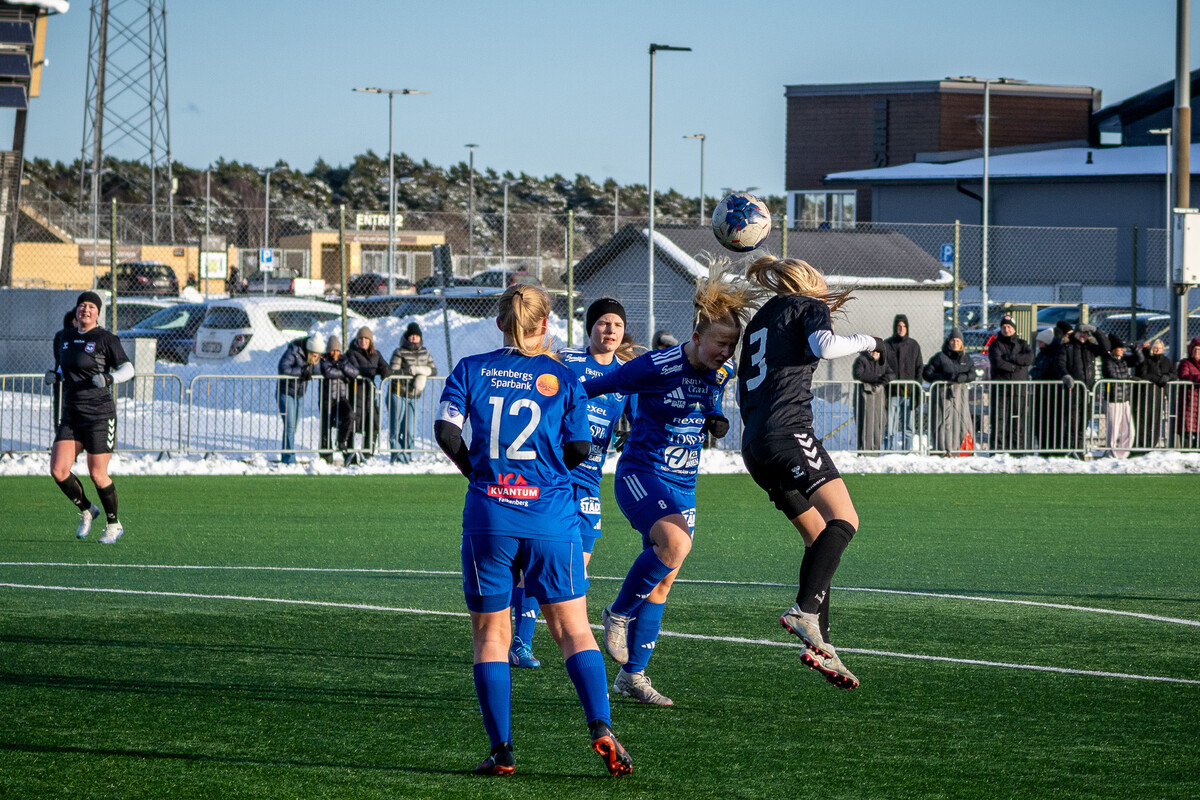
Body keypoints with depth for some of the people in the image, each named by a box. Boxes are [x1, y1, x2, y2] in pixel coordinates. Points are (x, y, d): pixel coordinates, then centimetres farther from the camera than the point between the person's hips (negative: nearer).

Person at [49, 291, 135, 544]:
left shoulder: (105, 338, -7)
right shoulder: (68, 337, 12)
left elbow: (128, 368, -11)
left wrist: (109, 377, -29)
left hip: (99, 415, -6)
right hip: (71, 416, 6)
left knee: (98, 475, -4)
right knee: (58, 469, -7)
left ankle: (114, 524, 17)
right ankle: (86, 510, 17)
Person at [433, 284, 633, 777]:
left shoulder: (471, 370, 4)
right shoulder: (562, 378, 3)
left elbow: (446, 431, -5)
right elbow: (579, 451, 2)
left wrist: (474, 468, 12)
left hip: (488, 515, 0)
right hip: (550, 515, 0)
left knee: (490, 634, 9)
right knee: (573, 628, 4)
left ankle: (501, 750, 3)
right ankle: (600, 728, -14)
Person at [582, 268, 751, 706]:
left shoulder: (722, 372, 2)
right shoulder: (657, 367, -18)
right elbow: (594, 387, -10)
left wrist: (715, 420, -2)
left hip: (682, 485, 7)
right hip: (640, 474, -7)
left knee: (661, 584, 6)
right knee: (675, 542, -32)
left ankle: (633, 674, 16)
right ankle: (617, 614, -10)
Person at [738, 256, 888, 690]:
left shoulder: (758, 322, 28)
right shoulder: (809, 307, 7)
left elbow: (743, 393, 29)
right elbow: (823, 345, -15)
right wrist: (866, 341, 0)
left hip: (755, 446, 8)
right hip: (788, 431, -8)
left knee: (820, 538, 10)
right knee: (843, 518, -16)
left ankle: (820, 645, 0)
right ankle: (805, 611, -35)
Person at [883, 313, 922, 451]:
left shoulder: (913, 345, 10)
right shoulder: (886, 345, 4)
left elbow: (919, 369, 10)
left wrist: (917, 392, 1)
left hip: (909, 393, 2)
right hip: (892, 393, -2)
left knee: (908, 428, 3)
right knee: (891, 428, -3)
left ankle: (907, 453, 8)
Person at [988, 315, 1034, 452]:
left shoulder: (1022, 344, 14)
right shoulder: (995, 344, 7)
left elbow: (1029, 359, -6)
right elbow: (997, 362, -10)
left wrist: (1009, 358, -11)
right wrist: (1016, 366, -9)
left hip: (1019, 386, 2)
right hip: (1000, 387, -2)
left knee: (1020, 417, 0)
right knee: (999, 416, -6)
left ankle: (1020, 446, 3)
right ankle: (997, 446, -4)